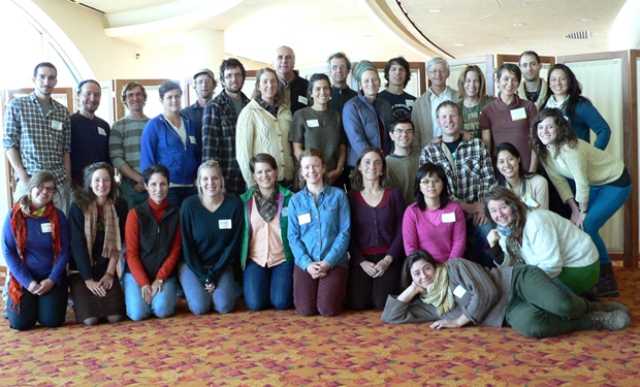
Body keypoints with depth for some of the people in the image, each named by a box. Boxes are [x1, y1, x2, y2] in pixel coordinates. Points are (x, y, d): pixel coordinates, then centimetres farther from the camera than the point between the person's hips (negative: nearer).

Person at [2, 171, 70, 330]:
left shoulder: (58, 217, -3)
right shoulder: (14, 215, -5)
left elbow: (63, 251, -4)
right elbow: (8, 251, -7)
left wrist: (52, 280, -16)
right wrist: (28, 281, -14)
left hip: (51, 278, 1)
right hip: (23, 278, 0)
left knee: (51, 321, -13)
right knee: (20, 323, -13)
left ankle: (45, 302, 22)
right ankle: (22, 303, 22)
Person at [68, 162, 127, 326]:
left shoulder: (119, 206, 0)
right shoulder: (78, 207, -9)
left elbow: (117, 243, 1)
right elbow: (77, 246, -11)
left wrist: (110, 273, -7)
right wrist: (88, 279, -15)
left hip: (106, 269, 2)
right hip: (81, 269, -2)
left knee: (114, 316, -14)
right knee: (90, 319, -17)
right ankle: (78, 296, 17)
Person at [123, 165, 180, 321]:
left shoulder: (176, 214, 1)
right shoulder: (135, 213, -4)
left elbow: (175, 251, -1)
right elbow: (131, 253, -5)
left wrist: (160, 279, -11)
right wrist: (144, 283, -15)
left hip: (165, 274, 1)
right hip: (137, 273, 0)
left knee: (162, 310, -23)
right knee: (138, 313, -20)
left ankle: (160, 292, 10)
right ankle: (143, 293, 12)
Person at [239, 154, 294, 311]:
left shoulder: (289, 198, -2)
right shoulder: (245, 200, 2)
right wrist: (241, 260, 4)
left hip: (283, 259, -1)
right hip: (255, 259, 1)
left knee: (281, 303, -16)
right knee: (255, 304, -15)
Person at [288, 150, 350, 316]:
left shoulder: (338, 195, 2)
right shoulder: (295, 200, 7)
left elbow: (344, 232, -3)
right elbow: (293, 236, 2)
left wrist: (328, 262, -12)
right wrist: (307, 263, -12)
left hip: (334, 262, -1)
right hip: (305, 262, 1)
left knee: (328, 309, -16)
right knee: (305, 309, -14)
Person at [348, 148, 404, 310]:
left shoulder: (394, 194, 6)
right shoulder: (351, 197, 5)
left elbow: (401, 231, 2)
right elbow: (349, 234, 1)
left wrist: (387, 260, -10)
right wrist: (361, 262, -11)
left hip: (388, 258, 0)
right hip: (361, 259, 0)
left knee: (382, 303, -17)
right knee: (357, 304, -16)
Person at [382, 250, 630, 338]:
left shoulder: (455, 266, -5)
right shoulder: (426, 304, 9)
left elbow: (486, 293, -13)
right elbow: (390, 316, 4)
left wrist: (459, 321, -10)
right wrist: (412, 288, 0)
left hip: (518, 282, -4)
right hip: (510, 313, 4)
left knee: (562, 306, -34)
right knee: (528, 326, -33)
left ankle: (590, 307, 5)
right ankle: (596, 320, -11)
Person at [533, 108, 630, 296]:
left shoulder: (569, 148, -32)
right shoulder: (543, 150, -9)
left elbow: (582, 184, -25)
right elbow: (558, 181, -4)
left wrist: (583, 212, -13)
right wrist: (574, 209, -10)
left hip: (616, 182, -8)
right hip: (594, 184, 8)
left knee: (587, 226, -15)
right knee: (575, 226, 3)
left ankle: (607, 281, -1)